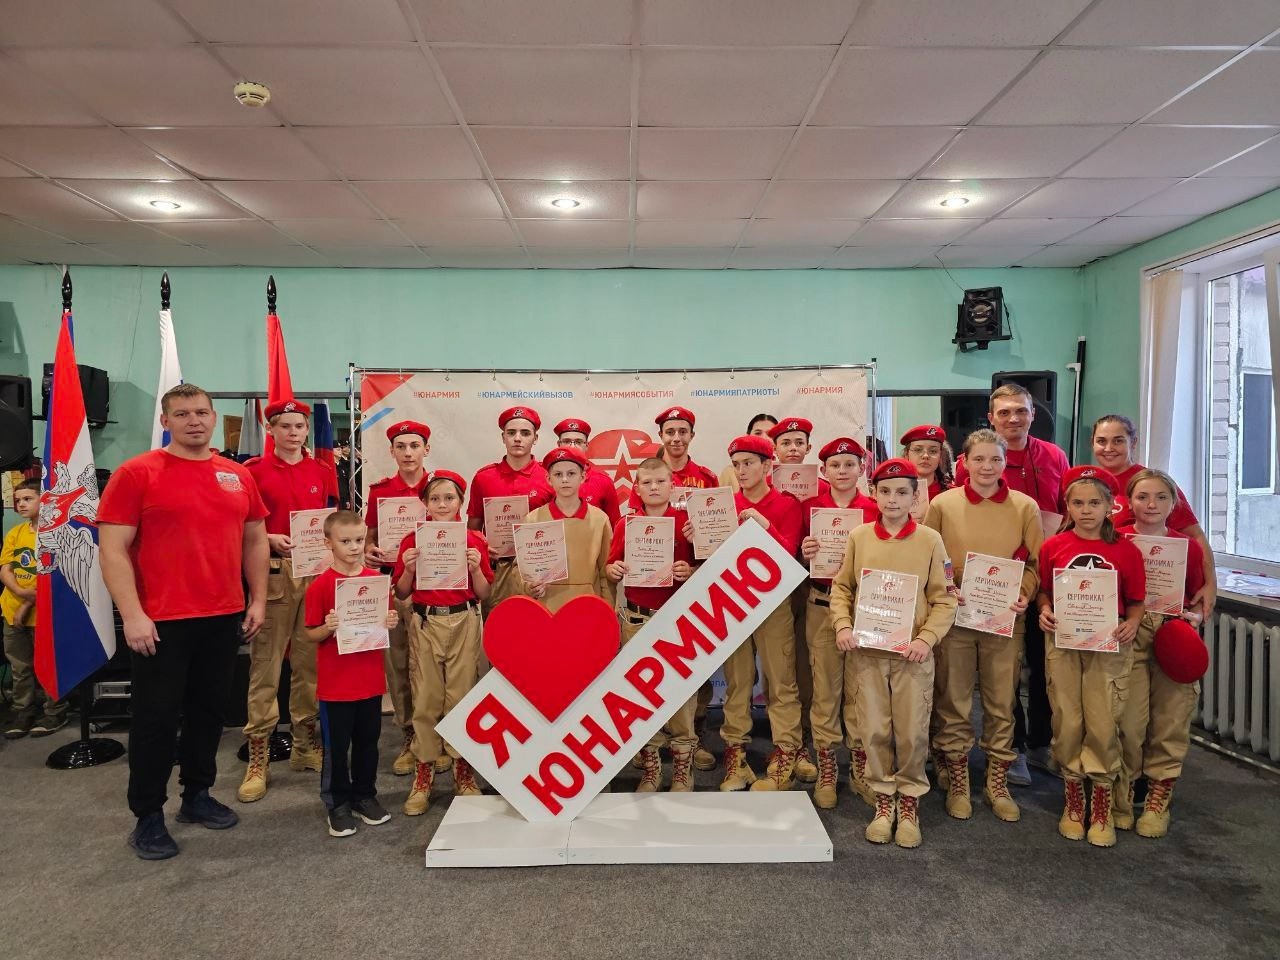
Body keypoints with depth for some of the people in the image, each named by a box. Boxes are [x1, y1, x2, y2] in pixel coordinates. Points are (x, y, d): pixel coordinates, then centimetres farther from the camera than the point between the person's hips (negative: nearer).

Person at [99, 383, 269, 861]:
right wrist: (132, 615, -15)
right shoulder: (136, 473, -6)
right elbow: (112, 550, -10)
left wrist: (258, 600, 8)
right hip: (160, 622, -4)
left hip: (224, 618, 5)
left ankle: (197, 796, 30)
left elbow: (254, 540, 14)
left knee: (209, 710, 14)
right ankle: (148, 817, 18)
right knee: (156, 718, 5)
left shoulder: (238, 476, 7)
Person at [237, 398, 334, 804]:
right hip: (272, 572, -3)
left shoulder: (321, 472, 11)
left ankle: (306, 743, 23)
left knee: (310, 661, 10)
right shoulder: (254, 471, 0)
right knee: (264, 666, -2)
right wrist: (271, 540, -17)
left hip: (316, 572, 4)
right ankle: (258, 757, 5)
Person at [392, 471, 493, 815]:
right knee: (426, 699, 4)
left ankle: (464, 768, 18)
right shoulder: (413, 541, 3)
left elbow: (483, 594, 4)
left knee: (462, 697, 3)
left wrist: (476, 567, -13)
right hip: (425, 623, 1)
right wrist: (409, 568, -11)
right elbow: (401, 593, 6)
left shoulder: (474, 540, 2)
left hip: (464, 622, 0)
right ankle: (423, 774, 16)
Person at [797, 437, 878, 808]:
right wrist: (804, 554, -11)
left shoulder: (875, 509, 3)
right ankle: (825, 772, 16)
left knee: (860, 689, 5)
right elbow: (796, 558, 10)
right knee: (825, 689, 4)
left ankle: (861, 769, 21)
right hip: (821, 606, 0)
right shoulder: (809, 506, 3)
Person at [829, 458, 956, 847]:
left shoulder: (929, 540, -3)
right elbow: (841, 587, 8)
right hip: (868, 651, 1)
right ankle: (884, 800, 24)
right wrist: (843, 626, -7)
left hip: (912, 653, -1)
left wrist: (926, 639, -12)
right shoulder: (858, 537, 2)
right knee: (874, 730, 7)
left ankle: (909, 803, 23)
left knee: (912, 731, 4)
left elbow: (944, 599, -1)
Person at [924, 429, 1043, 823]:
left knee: (1001, 704, 9)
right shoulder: (942, 504, -1)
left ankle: (997, 784, 25)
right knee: (953, 705, 7)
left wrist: (1024, 594, -13)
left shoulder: (1025, 507, 2)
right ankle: (957, 784, 22)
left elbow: (1036, 563, 4)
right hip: (954, 616, -1)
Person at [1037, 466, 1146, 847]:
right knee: (1067, 722, 8)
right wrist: (1044, 611, -10)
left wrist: (1132, 623, -13)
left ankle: (1102, 808, 19)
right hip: (1062, 644, 1)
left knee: (1103, 724, 1)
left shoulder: (1126, 551, -1)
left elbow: (1136, 601, 5)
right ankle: (1073, 801, 25)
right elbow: (1043, 591, 10)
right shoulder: (1053, 547, 0)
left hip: (1109, 647, -1)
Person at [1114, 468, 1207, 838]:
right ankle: (1120, 798, 15)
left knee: (1170, 726, 6)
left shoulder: (1189, 547, 6)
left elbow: (1198, 600, 13)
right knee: (1128, 722, -4)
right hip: (1129, 638, -2)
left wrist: (1195, 616, -7)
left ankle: (1157, 803, 22)